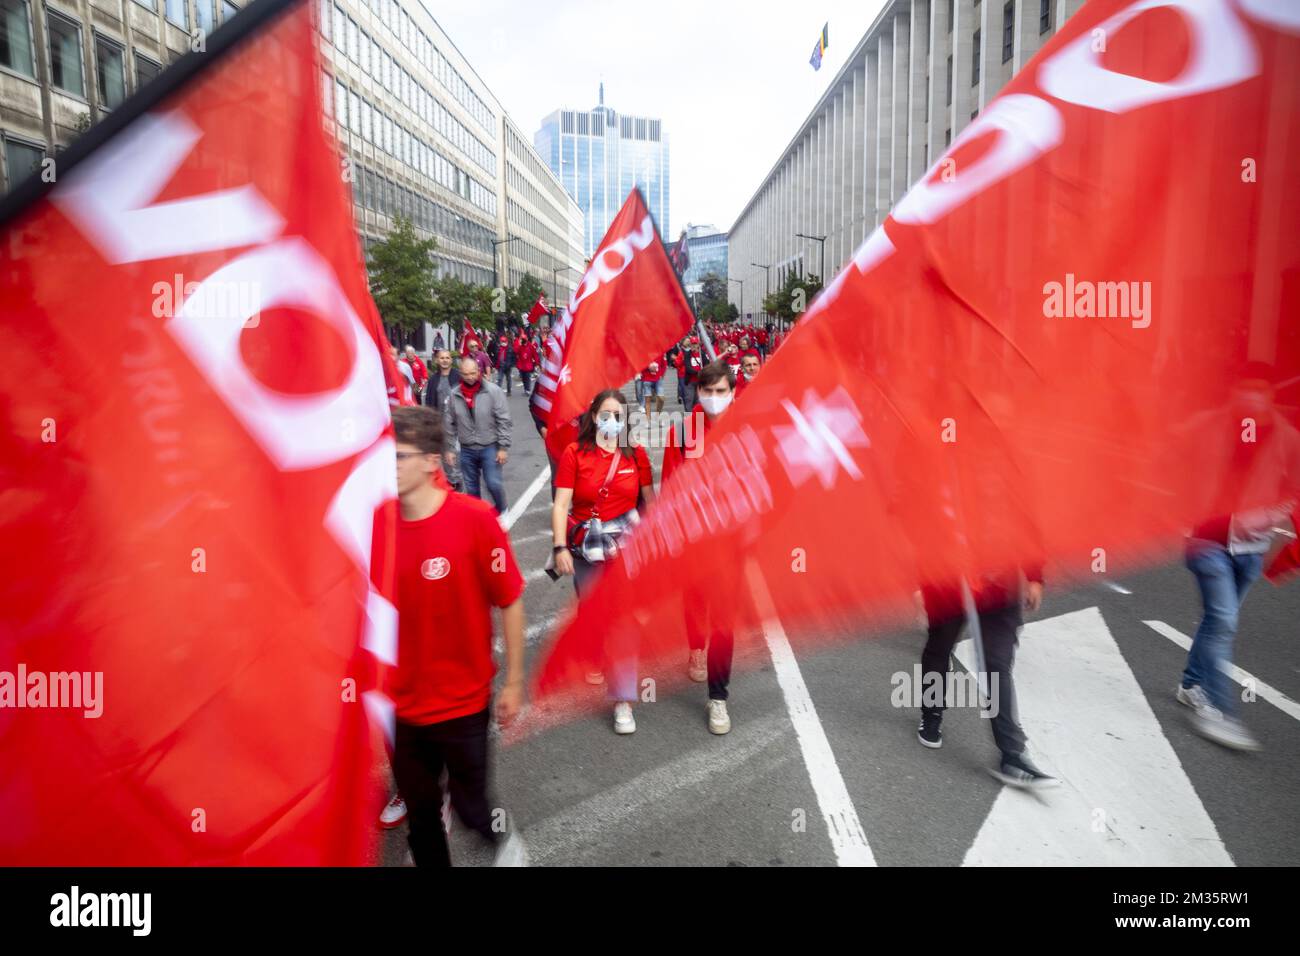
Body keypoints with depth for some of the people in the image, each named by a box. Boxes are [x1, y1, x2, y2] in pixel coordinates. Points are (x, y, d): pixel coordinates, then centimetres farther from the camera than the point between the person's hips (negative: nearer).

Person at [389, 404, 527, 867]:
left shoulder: (474, 519, -19)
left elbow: (510, 602, -10)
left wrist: (514, 683, -5)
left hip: (463, 703, -3)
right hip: (399, 703, 3)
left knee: (470, 806, 13)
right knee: (420, 811, 19)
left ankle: (505, 841, 46)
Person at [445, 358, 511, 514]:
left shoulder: (493, 391, -11)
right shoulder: (455, 395, 0)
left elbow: (503, 421, -10)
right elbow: (451, 425, 7)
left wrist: (503, 447, -12)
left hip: (490, 447, -3)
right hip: (466, 450, 3)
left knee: (493, 483, -4)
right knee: (471, 487, 12)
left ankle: (501, 510, 24)